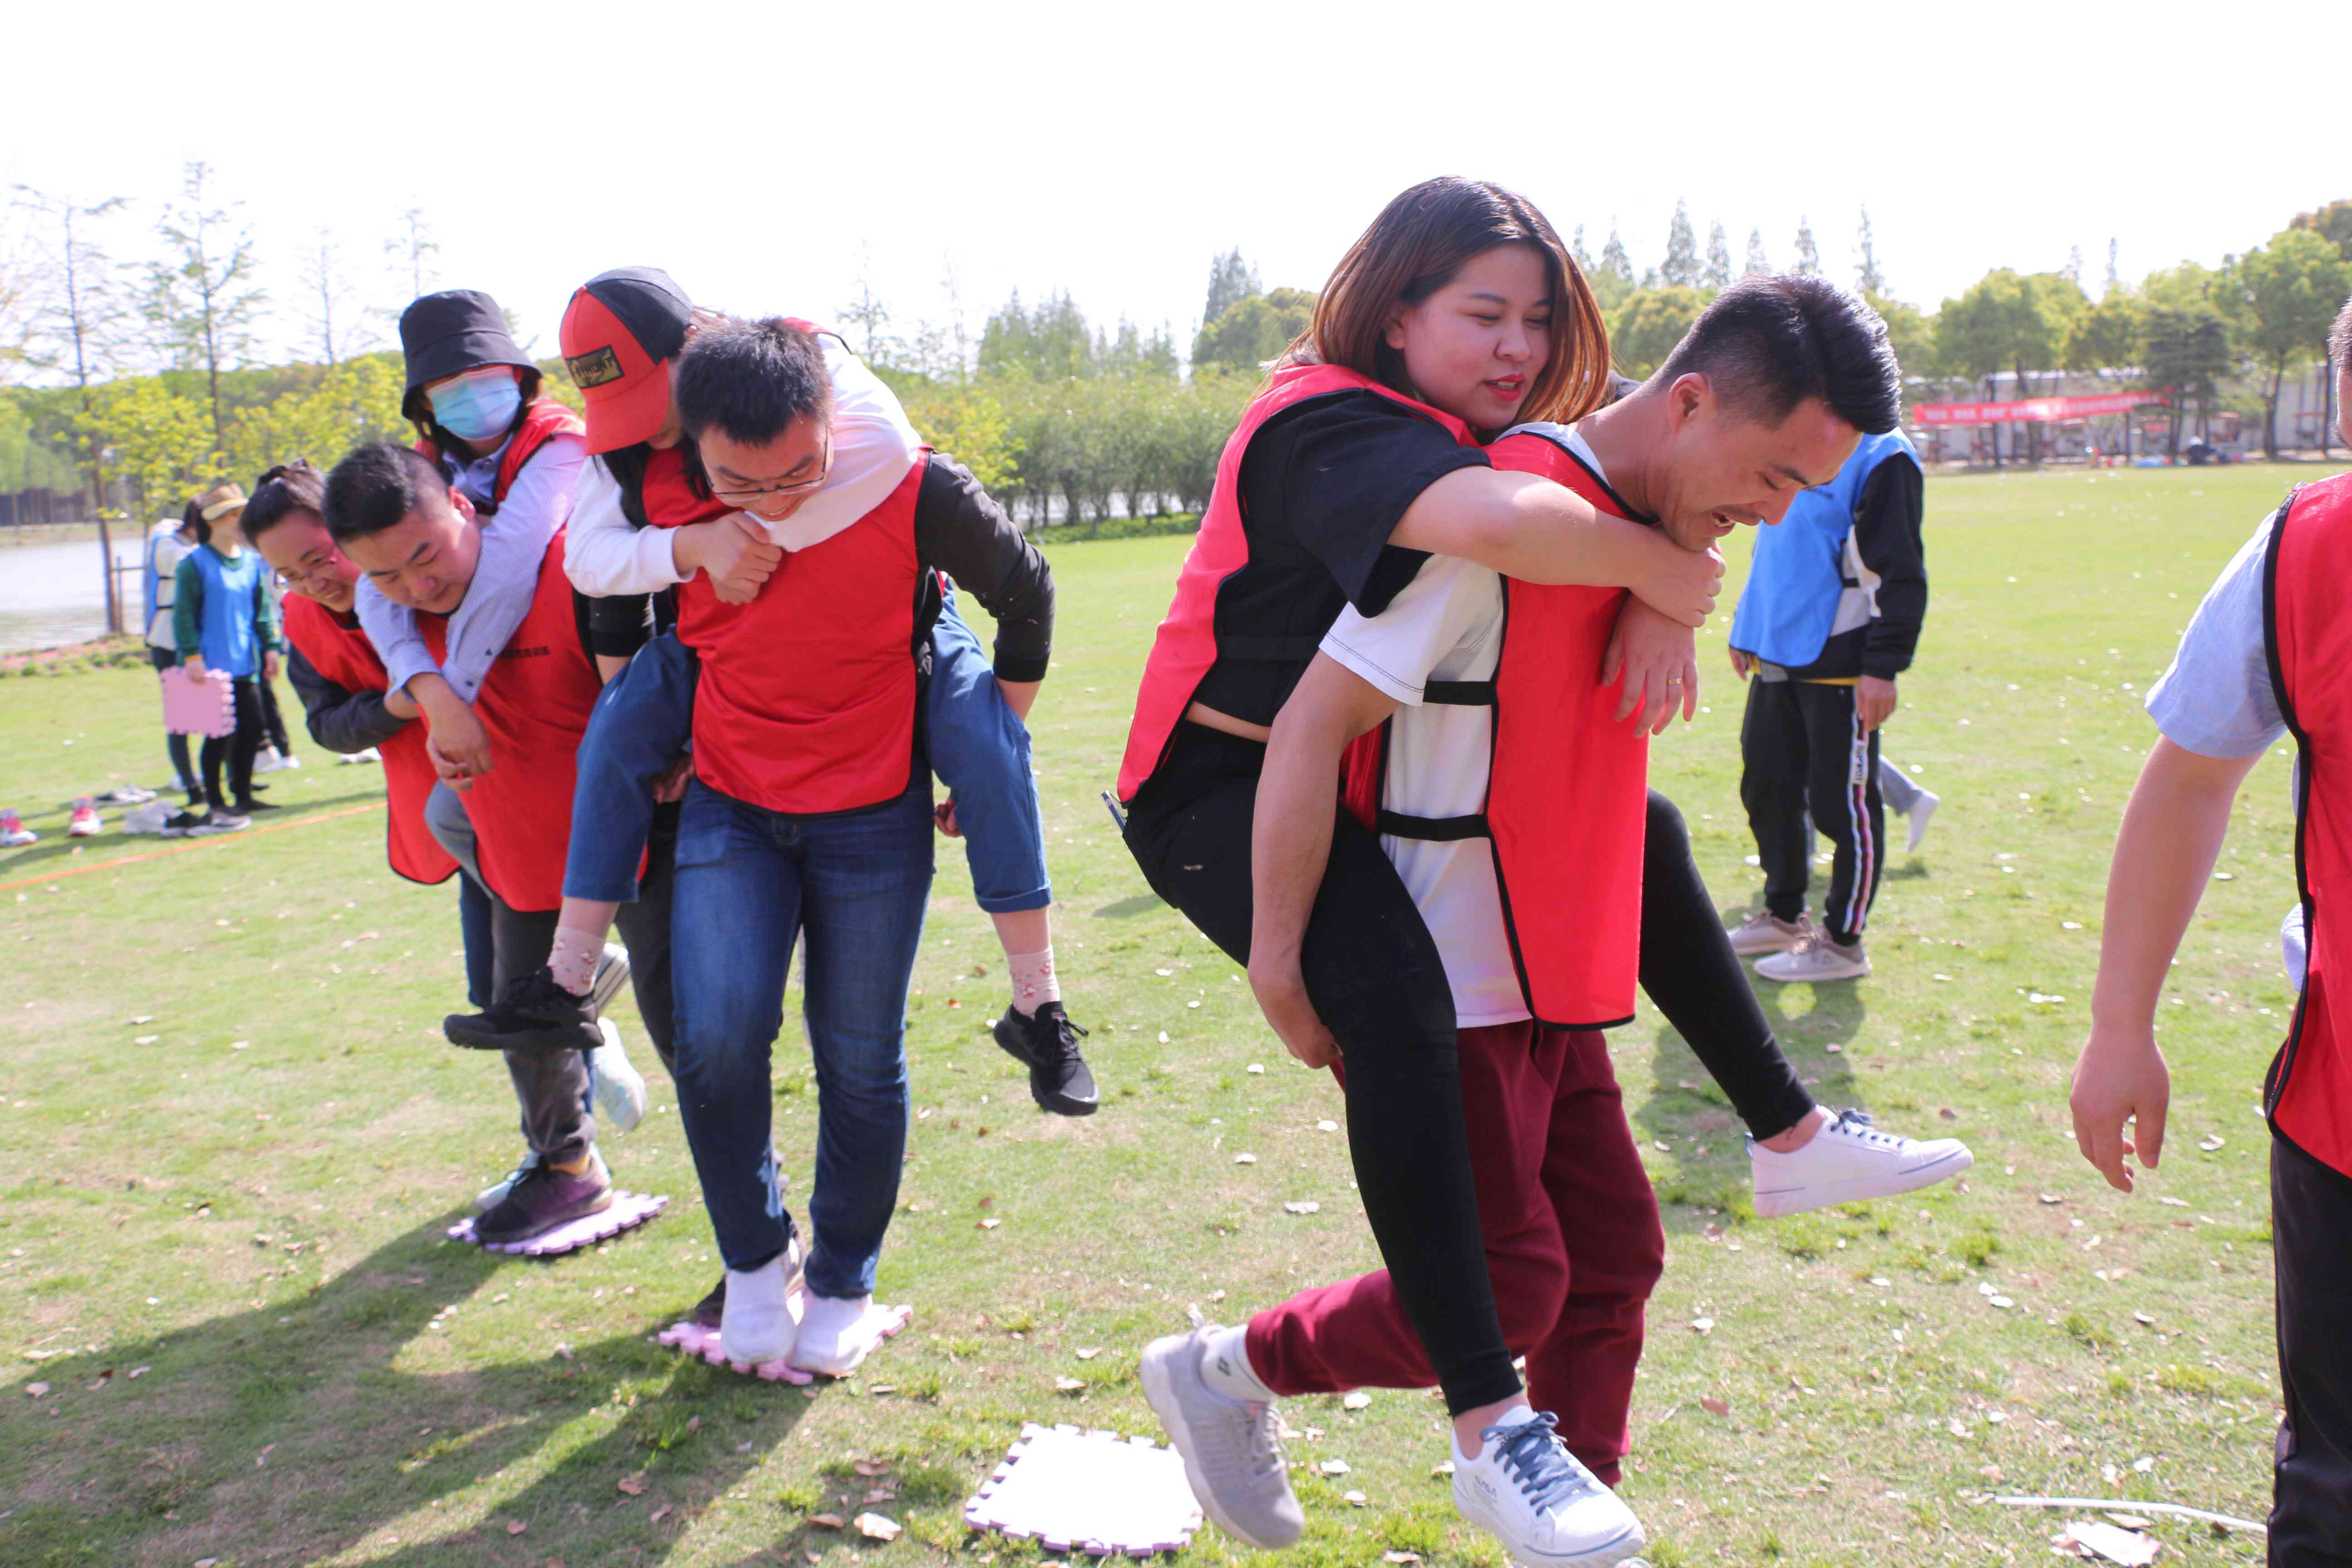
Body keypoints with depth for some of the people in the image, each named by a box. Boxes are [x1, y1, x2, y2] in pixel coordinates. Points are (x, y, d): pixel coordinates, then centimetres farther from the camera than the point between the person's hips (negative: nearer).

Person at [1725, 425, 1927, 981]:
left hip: (1840, 663, -8)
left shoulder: (1879, 453, -11)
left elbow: (1901, 573, -14)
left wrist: (1883, 666, -18)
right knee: (1766, 786, 15)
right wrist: (1747, 630, 20)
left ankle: (1842, 941, 13)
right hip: (1776, 656, 8)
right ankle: (1783, 915, 31)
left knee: (1841, 801, 1)